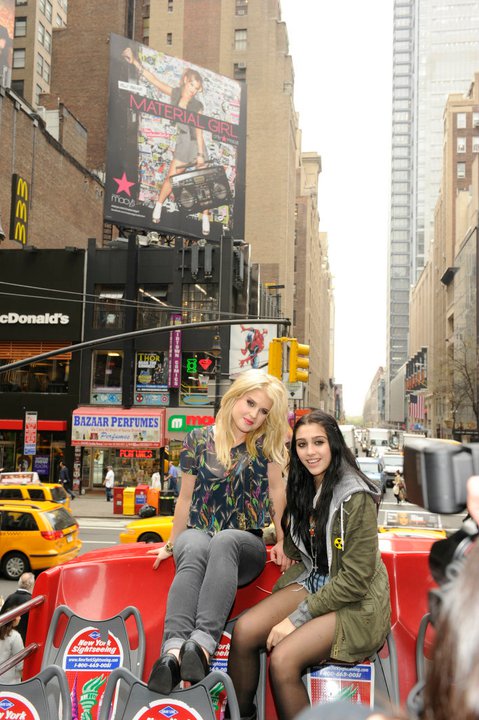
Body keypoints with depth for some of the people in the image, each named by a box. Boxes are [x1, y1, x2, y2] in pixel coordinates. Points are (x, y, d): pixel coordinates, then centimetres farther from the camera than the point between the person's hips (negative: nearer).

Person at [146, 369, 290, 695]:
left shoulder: (267, 442, 6)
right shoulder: (198, 440, 4)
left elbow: (277, 491, 6)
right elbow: (186, 497, 10)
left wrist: (282, 541, -2)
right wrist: (172, 545, 14)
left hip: (246, 542, 0)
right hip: (197, 532, 1)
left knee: (224, 542, -39)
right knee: (195, 551, -38)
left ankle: (203, 643, -58)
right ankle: (174, 650, -58)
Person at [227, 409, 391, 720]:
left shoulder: (357, 497, -19)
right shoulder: (302, 488, 4)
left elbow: (355, 579, -19)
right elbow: (295, 548, 14)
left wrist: (298, 618, -18)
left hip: (355, 602, -7)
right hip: (313, 583, 7)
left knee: (283, 659, -26)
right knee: (244, 631, -16)